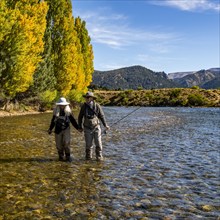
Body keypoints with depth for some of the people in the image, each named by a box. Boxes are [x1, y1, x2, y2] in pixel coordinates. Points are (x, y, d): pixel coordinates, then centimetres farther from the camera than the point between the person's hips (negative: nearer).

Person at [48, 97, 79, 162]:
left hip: (66, 129, -2)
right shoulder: (56, 112, 1)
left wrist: (78, 128, -3)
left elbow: (73, 120, 1)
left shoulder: (68, 112, -4)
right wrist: (50, 129, 18)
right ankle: (61, 156, 22)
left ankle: (68, 156, -1)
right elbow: (53, 121, 13)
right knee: (59, 144, 4)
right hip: (58, 130, 2)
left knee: (66, 142, -15)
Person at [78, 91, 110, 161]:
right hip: (87, 128, 1)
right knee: (88, 144, 5)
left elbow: (102, 116, -1)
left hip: (96, 127, -1)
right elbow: (80, 117, 5)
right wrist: (80, 127, 7)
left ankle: (99, 157, 11)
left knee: (98, 143, -2)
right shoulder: (84, 106, -6)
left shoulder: (97, 106, -8)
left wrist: (105, 125, -4)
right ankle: (88, 156, 22)